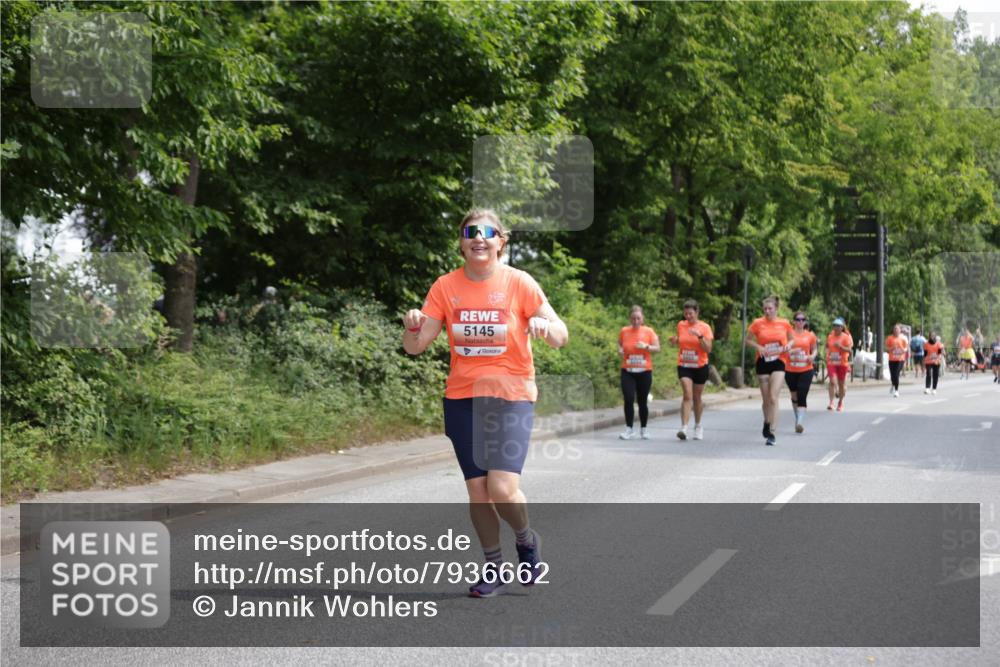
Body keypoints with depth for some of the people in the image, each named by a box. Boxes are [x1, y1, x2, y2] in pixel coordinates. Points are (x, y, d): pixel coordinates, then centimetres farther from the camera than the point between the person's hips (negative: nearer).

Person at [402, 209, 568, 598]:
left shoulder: (519, 283, -6)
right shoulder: (446, 287, 1)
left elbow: (560, 337, -6)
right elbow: (416, 346, 1)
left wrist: (546, 326, -29)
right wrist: (412, 327, -22)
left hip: (511, 396, -3)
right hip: (461, 398, 3)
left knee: (502, 489, -15)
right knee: (477, 489, 4)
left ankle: (527, 541, 16)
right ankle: (494, 568, 22)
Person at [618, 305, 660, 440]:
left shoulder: (648, 331, 0)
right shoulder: (624, 331, 4)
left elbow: (657, 348, -1)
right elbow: (620, 345, 19)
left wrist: (646, 346, -19)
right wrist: (620, 350, -4)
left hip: (644, 372, 0)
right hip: (627, 372, 0)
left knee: (642, 401, 7)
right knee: (629, 400, -12)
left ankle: (643, 429, 21)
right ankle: (629, 429, -4)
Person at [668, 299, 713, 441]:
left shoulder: (704, 327, -5)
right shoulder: (681, 325, 4)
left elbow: (708, 349, -11)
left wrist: (700, 336, -24)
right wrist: (674, 340, -3)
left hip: (700, 367, -1)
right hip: (684, 366, 1)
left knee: (697, 397, 11)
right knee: (687, 396, -15)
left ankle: (698, 426, 31)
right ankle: (684, 428, -22)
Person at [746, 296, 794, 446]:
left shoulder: (784, 323, 0)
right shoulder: (758, 323, -2)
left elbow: (791, 339, 14)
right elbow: (748, 340, 7)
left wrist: (788, 345, -8)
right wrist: (758, 347, -11)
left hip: (778, 362, -1)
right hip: (763, 362, 1)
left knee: (773, 397, -14)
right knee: (765, 399, 9)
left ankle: (771, 433, -12)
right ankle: (767, 423, 37)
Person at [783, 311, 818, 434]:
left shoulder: (810, 335, 5)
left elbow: (814, 349, 16)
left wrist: (813, 356, -5)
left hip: (806, 370, -1)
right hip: (790, 370, 1)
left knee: (802, 397, -14)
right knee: (794, 397, 13)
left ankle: (800, 423, -21)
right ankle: (798, 419, 32)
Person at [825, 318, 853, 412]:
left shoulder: (846, 337, -4)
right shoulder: (830, 336, 6)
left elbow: (849, 349, -10)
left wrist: (840, 346, -25)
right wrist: (827, 355, 8)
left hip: (842, 363, -1)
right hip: (831, 362, 1)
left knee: (841, 383, 9)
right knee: (832, 381, -16)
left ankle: (840, 403, 24)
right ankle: (831, 402, -20)